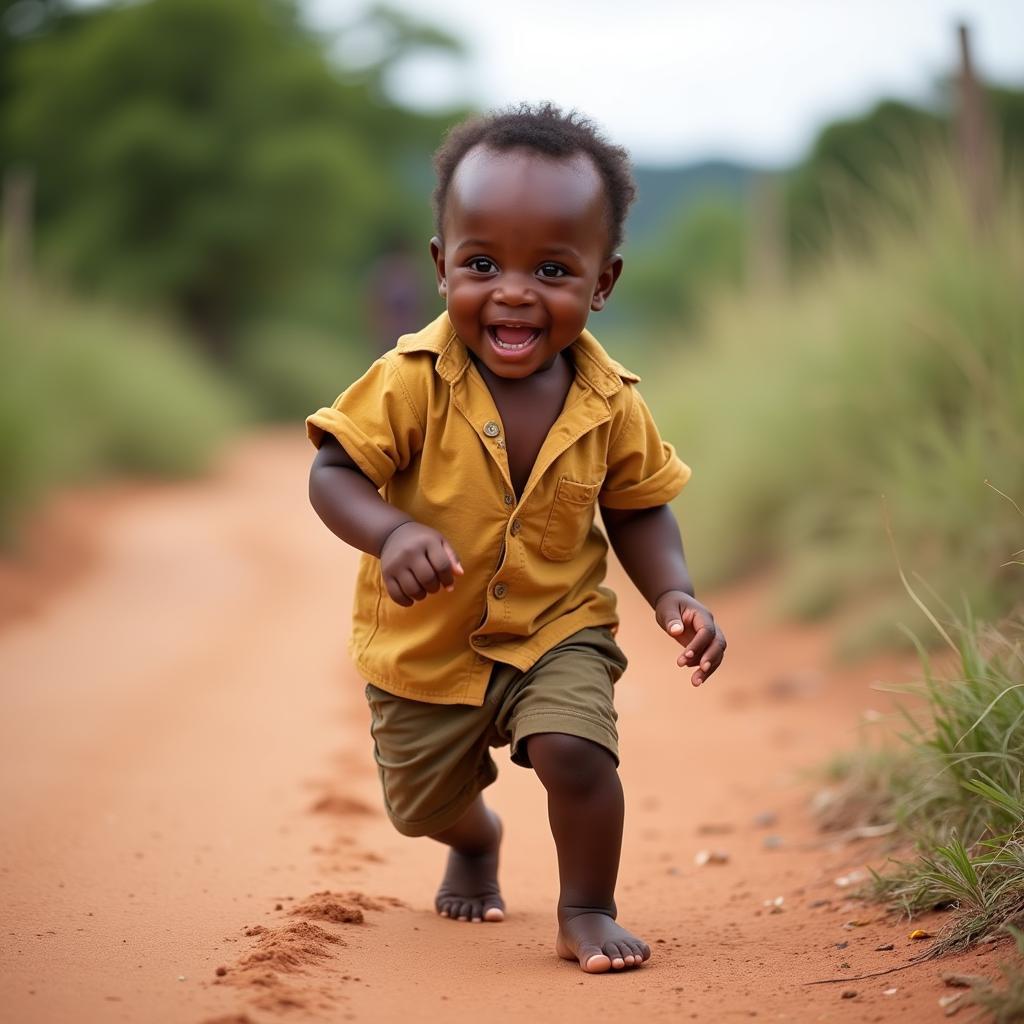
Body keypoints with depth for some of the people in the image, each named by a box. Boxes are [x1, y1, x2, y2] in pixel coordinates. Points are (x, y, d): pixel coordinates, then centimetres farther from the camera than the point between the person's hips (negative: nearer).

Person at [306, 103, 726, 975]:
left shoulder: (611, 403, -14)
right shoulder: (412, 382, -23)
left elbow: (638, 509, -1)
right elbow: (334, 472, -19)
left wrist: (673, 593, -17)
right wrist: (391, 533, -38)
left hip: (558, 629, 0)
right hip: (424, 644, 0)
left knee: (576, 750, -26)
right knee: (426, 803, 18)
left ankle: (589, 909, 2)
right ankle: (476, 843, 58)